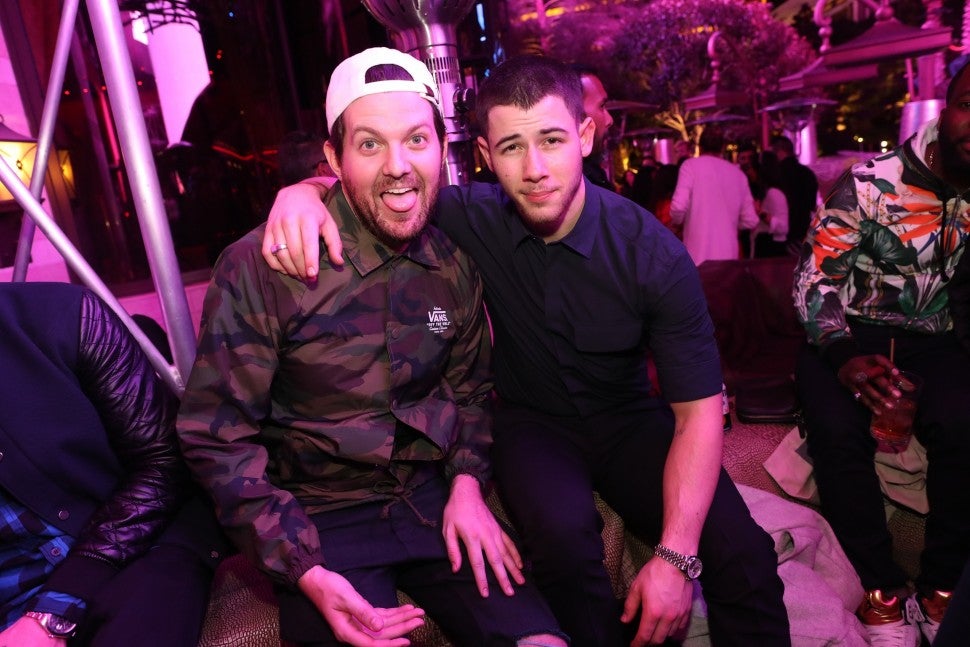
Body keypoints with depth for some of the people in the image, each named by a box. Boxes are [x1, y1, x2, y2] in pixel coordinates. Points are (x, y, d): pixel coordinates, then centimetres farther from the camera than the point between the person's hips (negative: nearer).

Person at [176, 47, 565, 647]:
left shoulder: (456, 266, -2)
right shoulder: (260, 265, -16)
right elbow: (218, 435, -11)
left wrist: (467, 482, -4)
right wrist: (305, 569, -17)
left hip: (434, 498, 4)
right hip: (323, 518, -3)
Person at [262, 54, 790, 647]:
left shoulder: (653, 252, -18)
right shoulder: (477, 218, -13)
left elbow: (700, 408, -16)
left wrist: (676, 555, -25)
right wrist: (305, 190, -24)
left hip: (629, 419, 0)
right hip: (532, 420, 1)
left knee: (743, 554, -24)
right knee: (562, 527, -31)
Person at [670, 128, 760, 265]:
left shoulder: (691, 165, 0)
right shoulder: (738, 172, 13)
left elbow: (679, 207, -14)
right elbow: (750, 221, 12)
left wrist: (676, 221, 7)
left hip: (699, 254, -4)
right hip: (728, 254, 4)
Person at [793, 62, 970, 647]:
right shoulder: (873, 183, -7)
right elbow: (815, 277, -9)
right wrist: (843, 354, -24)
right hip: (853, 333, -2)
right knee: (839, 431, -31)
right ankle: (884, 590, -11)